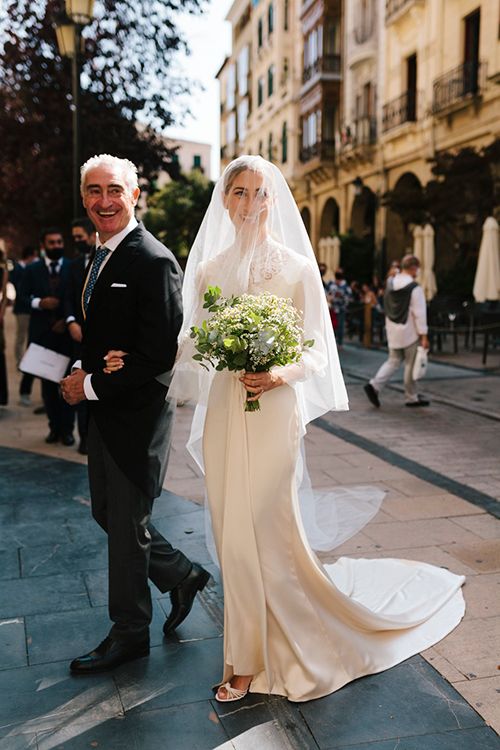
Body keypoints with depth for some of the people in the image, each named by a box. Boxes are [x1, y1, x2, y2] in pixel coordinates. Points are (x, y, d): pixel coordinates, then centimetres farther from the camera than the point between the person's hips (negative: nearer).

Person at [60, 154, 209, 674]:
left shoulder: (152, 262, -18)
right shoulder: (102, 257, 11)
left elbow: (159, 356, -23)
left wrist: (92, 386, -17)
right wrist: (80, 370, 0)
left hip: (136, 416, -9)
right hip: (103, 413, 9)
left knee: (127, 526, 6)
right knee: (107, 513, 19)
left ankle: (129, 633, 27)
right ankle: (182, 576, 39)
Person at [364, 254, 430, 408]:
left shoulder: (390, 284, 3)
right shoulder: (414, 288, -17)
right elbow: (419, 314, -16)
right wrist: (424, 336, -12)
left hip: (392, 331, 6)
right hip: (409, 332, -6)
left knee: (393, 361, 16)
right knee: (411, 365, 7)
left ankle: (374, 385, -1)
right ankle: (411, 398, 18)